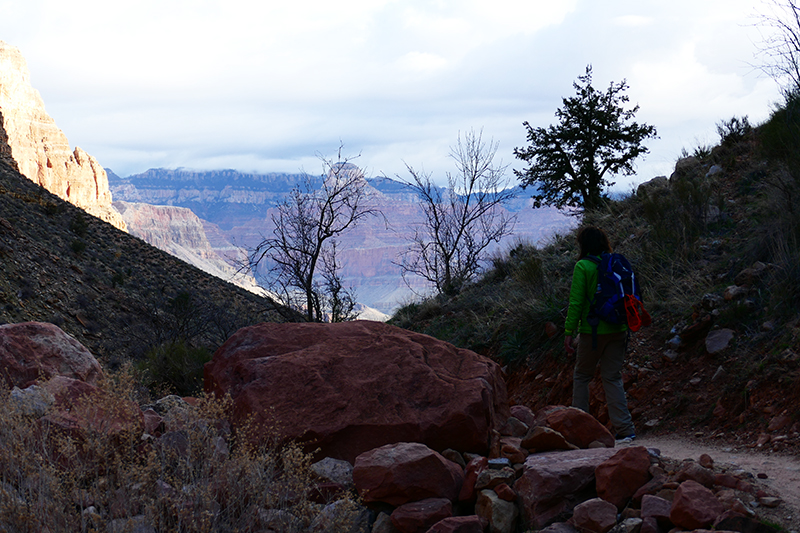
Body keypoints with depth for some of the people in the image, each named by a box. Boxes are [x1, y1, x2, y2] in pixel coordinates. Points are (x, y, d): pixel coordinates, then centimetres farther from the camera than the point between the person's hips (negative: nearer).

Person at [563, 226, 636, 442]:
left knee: (581, 377, 11)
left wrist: (569, 332, -7)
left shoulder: (583, 266, -8)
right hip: (617, 329, 4)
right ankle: (625, 429, 0)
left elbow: (576, 302, -11)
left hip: (592, 331, -4)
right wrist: (626, 325, 18)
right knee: (613, 378, 9)